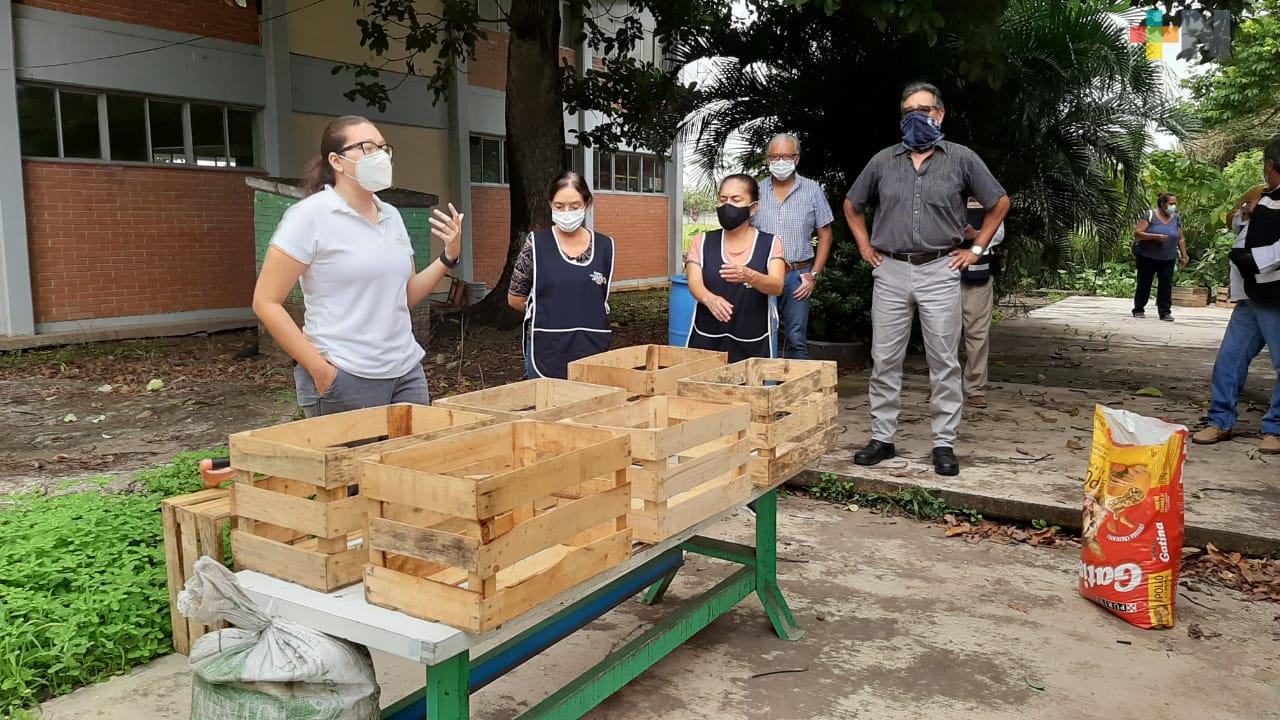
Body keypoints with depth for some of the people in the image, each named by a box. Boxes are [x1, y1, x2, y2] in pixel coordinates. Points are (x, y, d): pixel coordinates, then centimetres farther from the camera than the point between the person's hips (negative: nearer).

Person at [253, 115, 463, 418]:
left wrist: (449, 256, 2)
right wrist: (318, 369, -14)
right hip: (343, 380, -6)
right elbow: (266, 302, -11)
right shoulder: (311, 215, -9)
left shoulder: (391, 216, 10)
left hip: (407, 373, 6)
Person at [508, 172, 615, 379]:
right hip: (546, 354, -2)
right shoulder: (536, 243, -3)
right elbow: (515, 299, 3)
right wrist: (549, 315, 8)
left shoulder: (604, 246, 3)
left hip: (592, 352, 2)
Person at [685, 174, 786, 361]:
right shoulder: (702, 242, 5)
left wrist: (749, 276, -35)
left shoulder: (770, 244, 2)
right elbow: (694, 282, -9)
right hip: (706, 340, 1)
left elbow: (777, 286, -14)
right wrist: (709, 298, -32)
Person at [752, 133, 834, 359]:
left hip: (797, 275, -1)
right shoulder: (757, 191, 7)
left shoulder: (812, 190, 4)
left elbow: (825, 236, 6)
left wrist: (814, 275, -1)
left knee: (796, 341, 2)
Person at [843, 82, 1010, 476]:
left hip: (940, 272, -2)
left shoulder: (961, 159, 4)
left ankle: (944, 444, 10)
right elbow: (852, 205, 23)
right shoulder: (883, 161, 10)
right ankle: (882, 438, 14)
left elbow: (1000, 203, 12)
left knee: (944, 363, 2)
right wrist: (865, 246, 13)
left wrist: (976, 249, 6)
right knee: (884, 361, 4)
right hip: (890, 272, 2)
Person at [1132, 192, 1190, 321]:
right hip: (1147, 257, -4)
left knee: (1166, 285, -1)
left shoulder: (1176, 219, 7)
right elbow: (1137, 233, -14)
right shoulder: (1150, 215, -7)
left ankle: (1165, 312, 3)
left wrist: (1184, 256, 10)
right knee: (1144, 284, 5)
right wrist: (1155, 236, -23)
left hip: (1168, 259, 4)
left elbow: (1180, 239, 14)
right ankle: (1138, 310, 16)